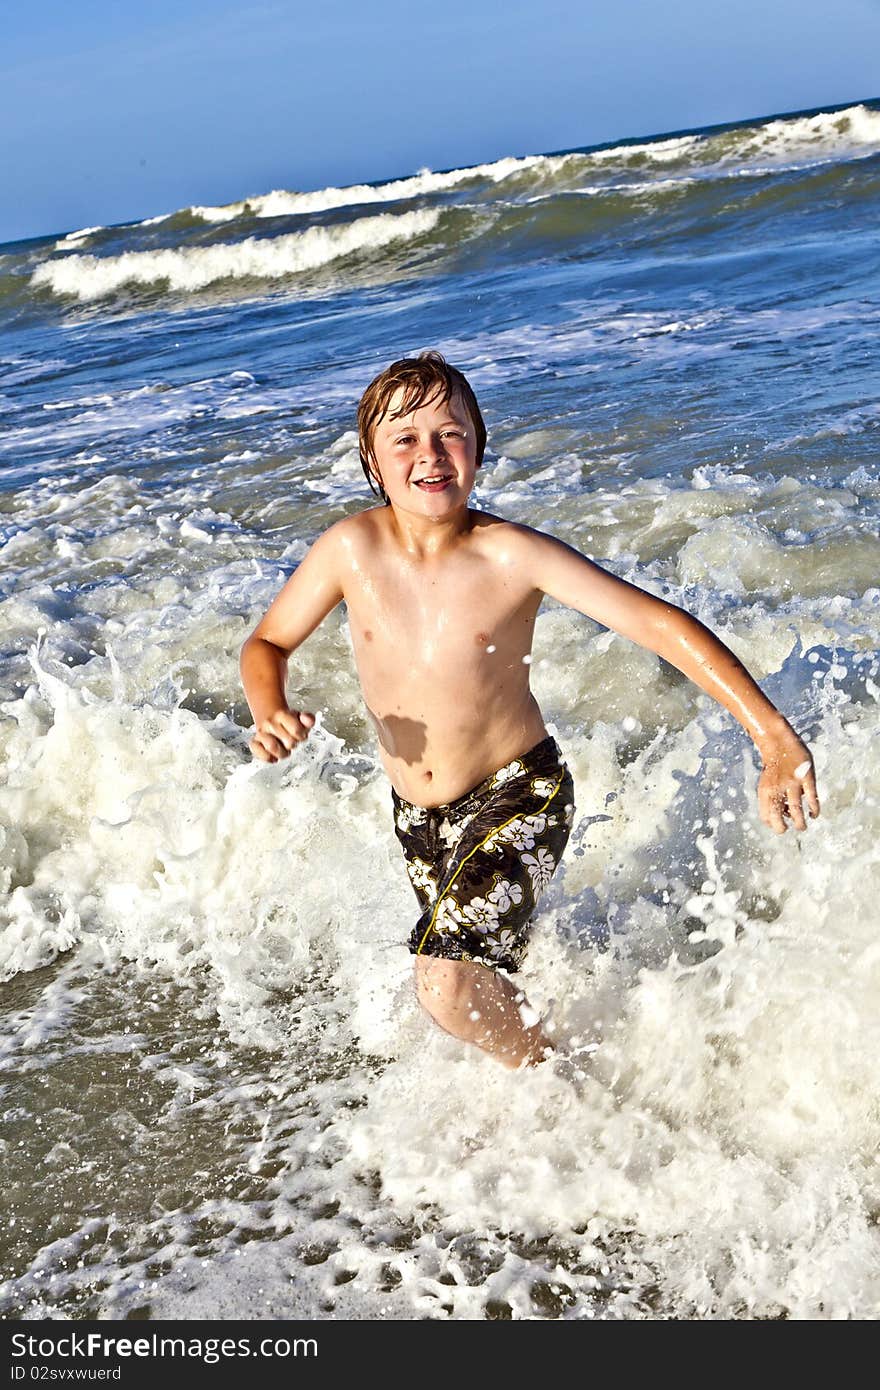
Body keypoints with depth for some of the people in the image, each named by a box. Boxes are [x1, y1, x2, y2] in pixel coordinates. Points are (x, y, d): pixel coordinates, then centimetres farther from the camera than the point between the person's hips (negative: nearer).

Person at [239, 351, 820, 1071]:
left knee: (449, 985, -21)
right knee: (477, 977, 21)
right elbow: (267, 643, 2)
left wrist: (776, 738, -34)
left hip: (518, 796, -5)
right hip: (417, 814, 5)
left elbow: (659, 621, -25)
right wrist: (270, 709, -21)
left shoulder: (513, 555, -22)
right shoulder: (352, 548, -12)